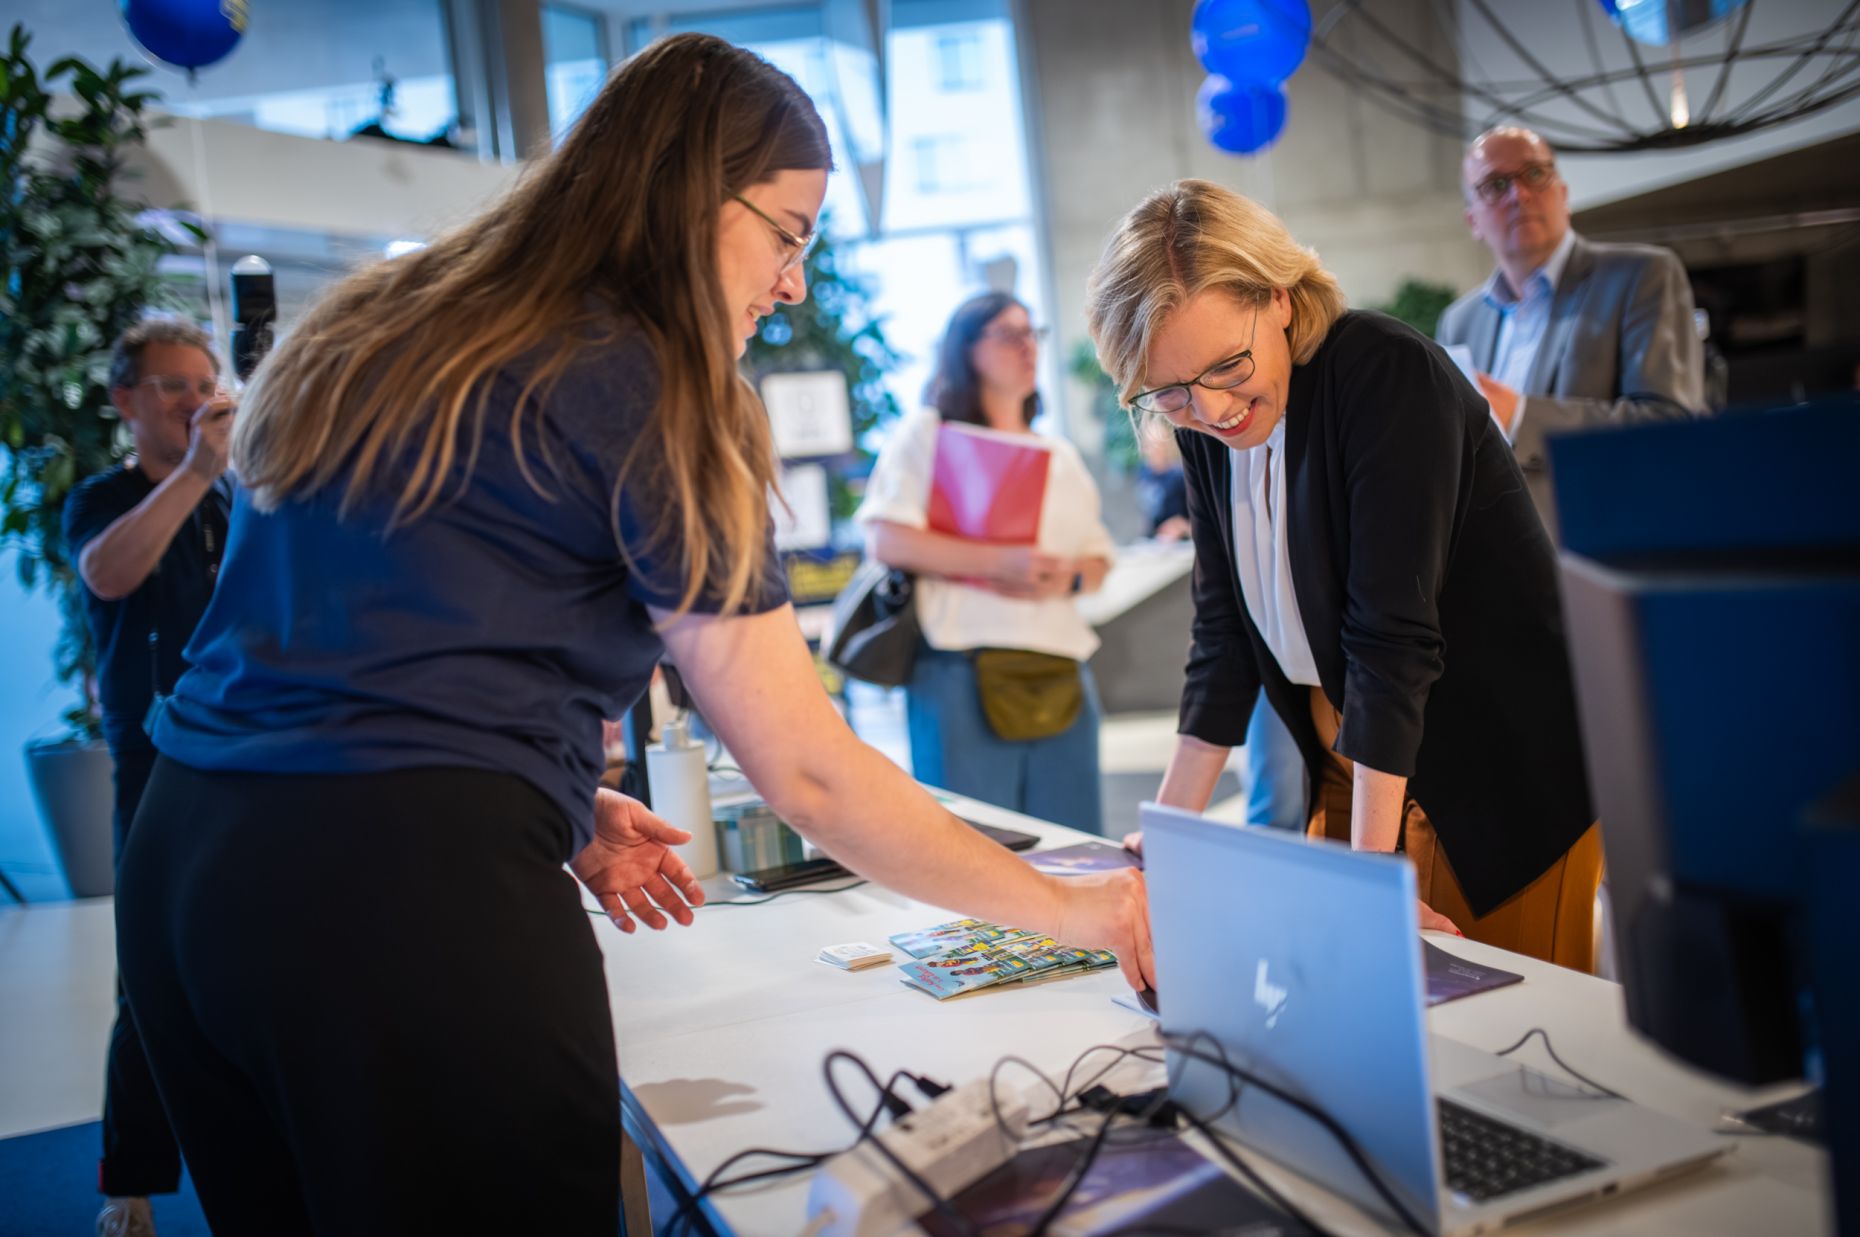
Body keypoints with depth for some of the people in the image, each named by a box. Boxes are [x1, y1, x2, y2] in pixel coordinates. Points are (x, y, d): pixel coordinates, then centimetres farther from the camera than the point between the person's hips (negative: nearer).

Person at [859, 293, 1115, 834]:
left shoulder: (1061, 456, 22)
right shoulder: (926, 433, 4)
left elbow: (1099, 559, 20)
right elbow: (887, 540, -9)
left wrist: (1069, 578, -4)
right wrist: (999, 563, -16)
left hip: (1061, 676, 6)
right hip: (963, 672, -5)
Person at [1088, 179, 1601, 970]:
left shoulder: (1390, 377, -21)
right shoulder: (1204, 430, -1)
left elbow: (1392, 635, -26)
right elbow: (1223, 632, 2)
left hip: (1507, 776, -6)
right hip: (1353, 771, 6)